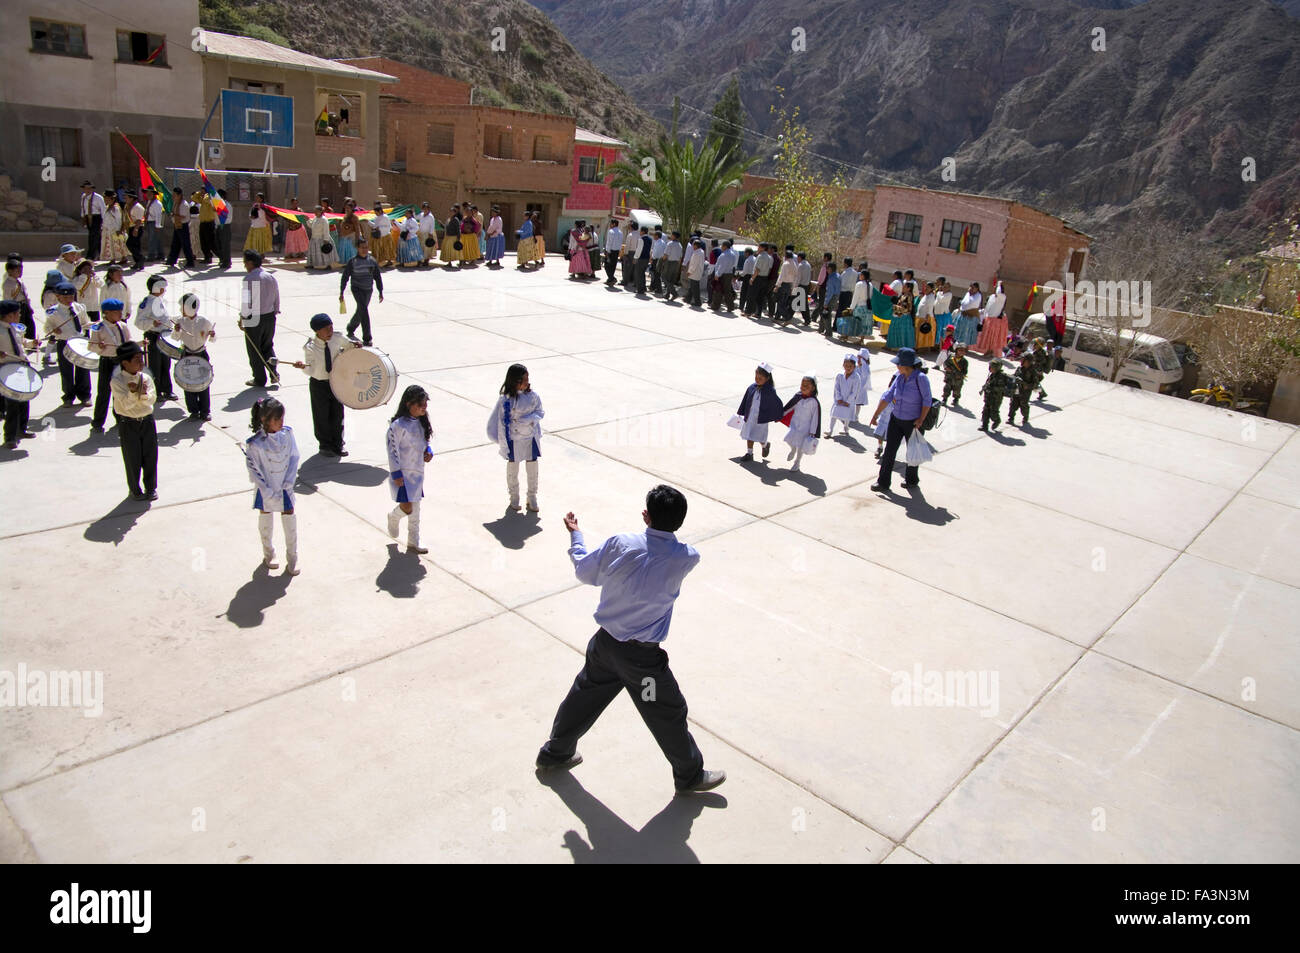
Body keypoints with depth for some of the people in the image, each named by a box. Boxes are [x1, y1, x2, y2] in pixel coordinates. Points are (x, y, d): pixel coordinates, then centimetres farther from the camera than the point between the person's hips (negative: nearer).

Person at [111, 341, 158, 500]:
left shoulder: (146, 378, 2)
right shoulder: (117, 381, -11)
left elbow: (152, 398, -7)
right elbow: (126, 404, -17)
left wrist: (144, 393, -27)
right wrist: (133, 392, -33)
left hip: (147, 421, 3)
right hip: (128, 424, -3)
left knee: (150, 456, 8)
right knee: (132, 459, 4)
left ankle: (151, 488, 24)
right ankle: (135, 490, 20)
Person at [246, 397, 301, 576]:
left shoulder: (287, 433, -10)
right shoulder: (255, 444, -20)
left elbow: (294, 458, -2)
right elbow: (254, 471, -14)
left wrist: (288, 483, -8)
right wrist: (269, 493, -14)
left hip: (285, 488, 2)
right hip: (266, 490, -2)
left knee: (290, 520, 6)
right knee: (266, 522, 15)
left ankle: (292, 559, 21)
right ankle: (269, 555, 36)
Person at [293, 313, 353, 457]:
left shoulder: (337, 339, -8)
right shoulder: (310, 347, -17)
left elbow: (348, 345, 14)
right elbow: (311, 371, -16)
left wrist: (353, 346, -8)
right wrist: (303, 366, -36)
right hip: (318, 384, -3)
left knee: (338, 414, 11)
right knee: (321, 416, 6)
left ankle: (337, 444, 27)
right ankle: (325, 445, 24)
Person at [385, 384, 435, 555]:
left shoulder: (422, 422, 3)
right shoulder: (398, 425, -19)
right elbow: (392, 449, -17)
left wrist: (429, 451, -2)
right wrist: (396, 474, -17)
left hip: (417, 472, 7)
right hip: (402, 473, -7)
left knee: (415, 510, 13)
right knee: (407, 508, -8)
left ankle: (413, 542, 25)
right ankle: (394, 517, 28)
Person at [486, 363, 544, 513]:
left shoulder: (532, 395, -8)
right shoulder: (506, 400, -16)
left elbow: (540, 412, 1)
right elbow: (502, 423, -11)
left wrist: (528, 419, -20)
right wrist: (504, 445, -10)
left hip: (531, 437, 3)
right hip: (514, 440, -2)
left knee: (533, 469, 10)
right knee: (513, 468, 14)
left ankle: (532, 498, 29)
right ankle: (514, 498, 33)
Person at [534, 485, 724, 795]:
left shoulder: (620, 543, -15)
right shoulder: (686, 558, -21)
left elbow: (584, 572, 2)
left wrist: (575, 535, 16)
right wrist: (660, 524, 6)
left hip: (605, 643, 4)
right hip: (642, 658, -4)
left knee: (585, 695, 26)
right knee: (669, 715, 16)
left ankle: (554, 753, 46)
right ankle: (690, 776, 37)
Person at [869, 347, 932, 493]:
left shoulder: (920, 378, -19)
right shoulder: (899, 378, -2)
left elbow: (927, 400, -15)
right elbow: (887, 396, 0)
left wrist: (921, 420, -20)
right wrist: (876, 415, -1)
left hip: (913, 422, -5)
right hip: (896, 419, 5)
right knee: (889, 450, 1)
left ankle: (911, 479, 36)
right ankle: (883, 483, 7)